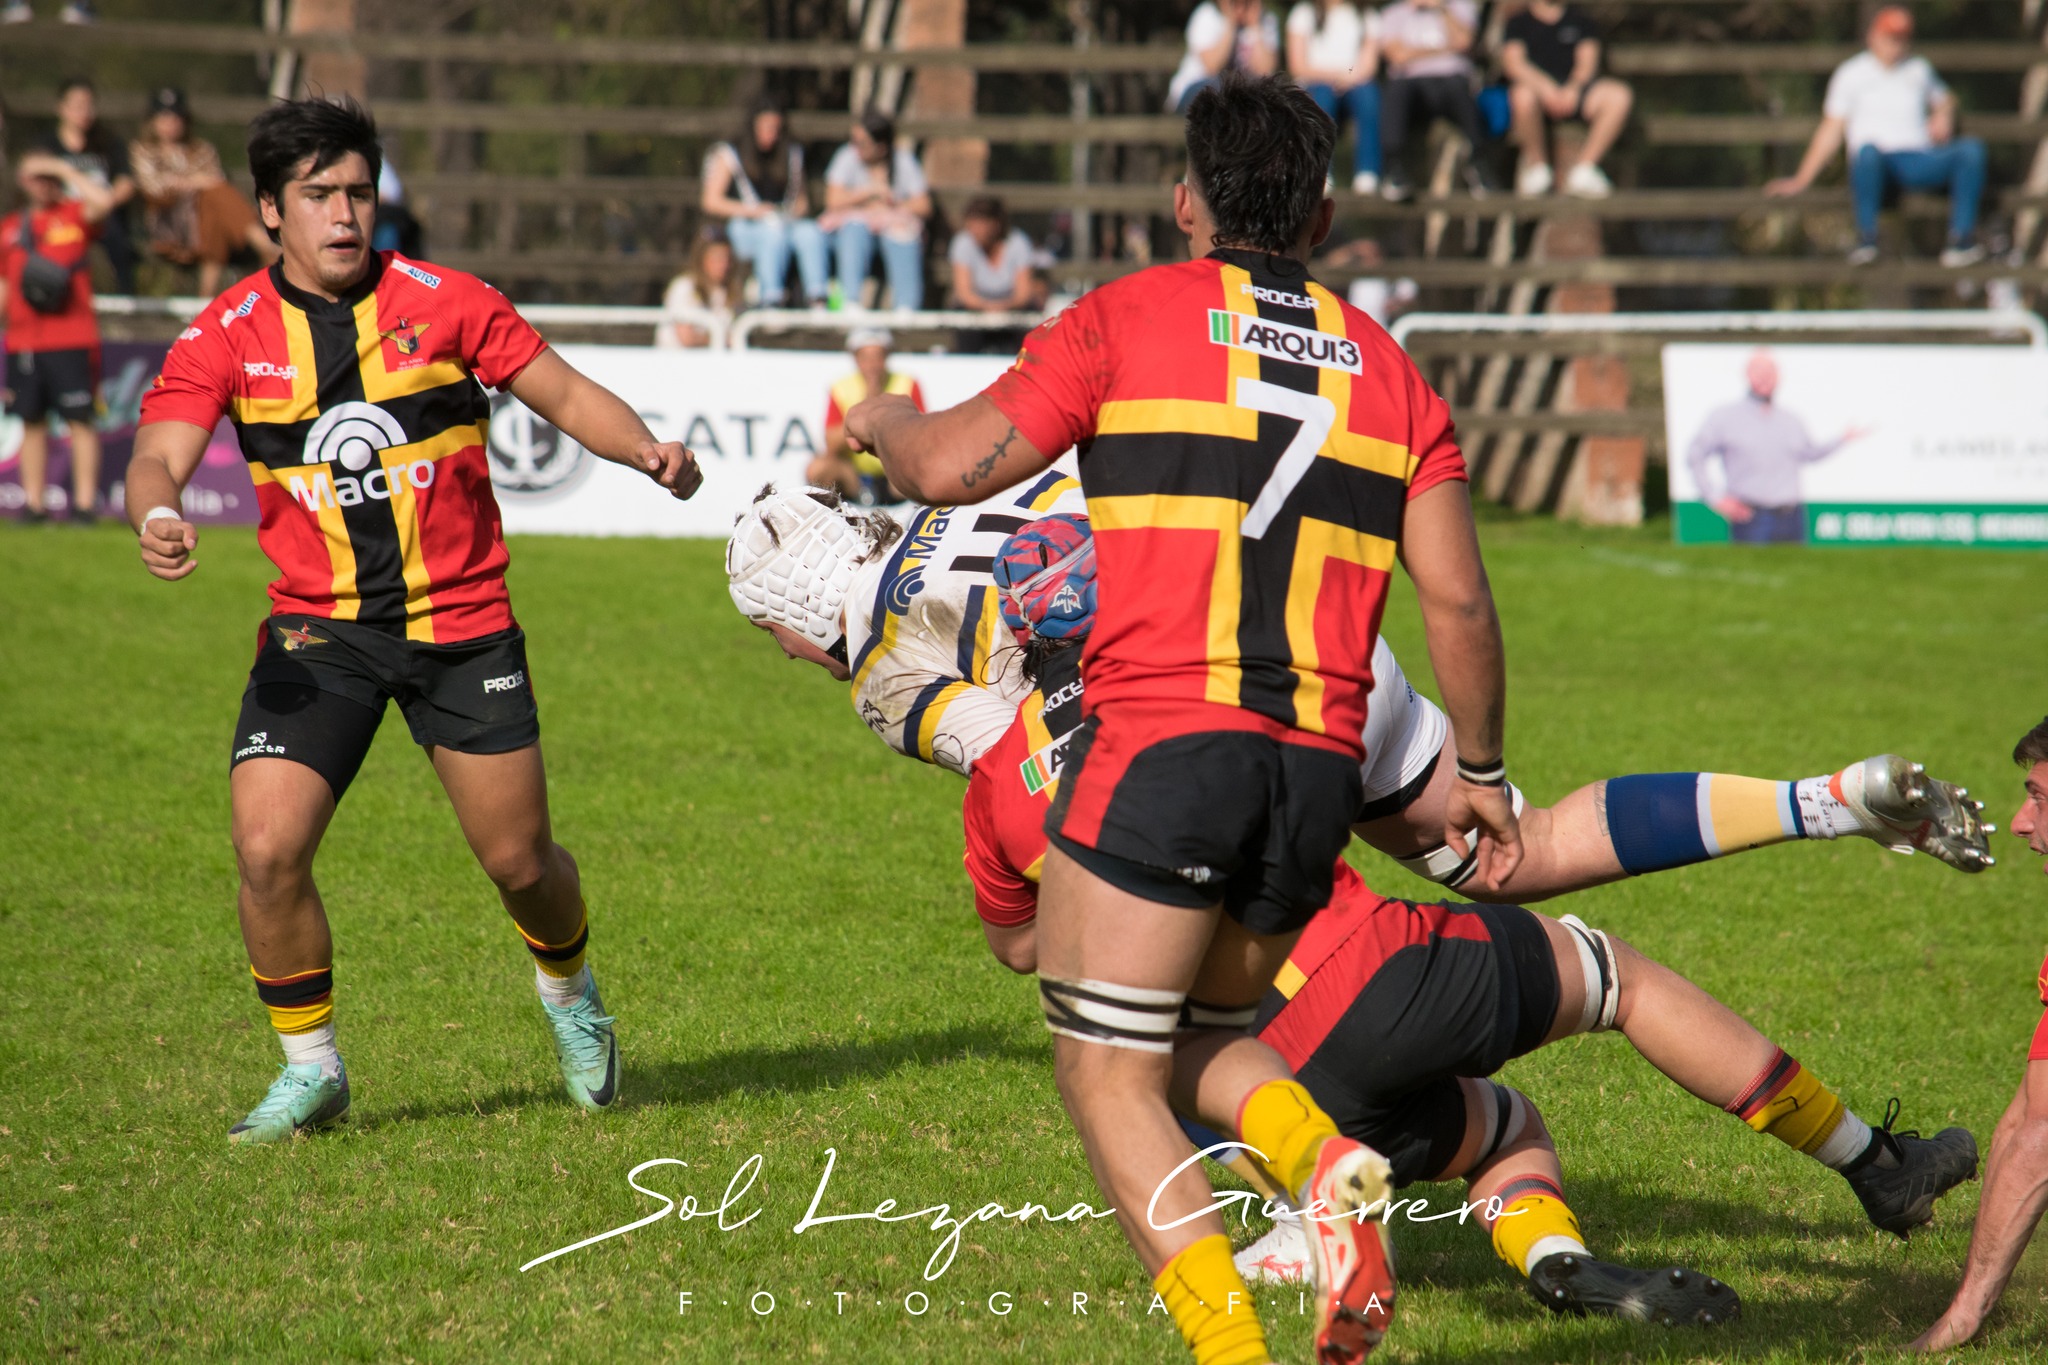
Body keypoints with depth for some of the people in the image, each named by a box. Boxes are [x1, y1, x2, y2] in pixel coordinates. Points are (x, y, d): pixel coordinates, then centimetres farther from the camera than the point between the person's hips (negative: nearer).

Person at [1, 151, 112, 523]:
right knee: (31, 420, 6)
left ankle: (85, 502, -5)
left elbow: (103, 201, -19)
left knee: (80, 419, -6)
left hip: (72, 338, -4)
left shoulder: (75, 215, 3)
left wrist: (65, 169, -9)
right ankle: (34, 502, 12)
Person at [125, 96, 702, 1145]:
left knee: (521, 862, 4)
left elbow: (564, 394, 2)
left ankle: (568, 996, 38)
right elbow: (159, 455, -13)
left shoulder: (442, 303, -3)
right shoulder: (228, 335, -3)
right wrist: (157, 517, -37)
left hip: (463, 623, 0)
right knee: (267, 849, -16)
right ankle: (311, 1068, 6)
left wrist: (646, 450, -17)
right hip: (319, 632, 0)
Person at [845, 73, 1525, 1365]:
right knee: (1199, 1037, 23)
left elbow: (950, 466, 1)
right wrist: (1483, 774, 20)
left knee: (1106, 1072, 1)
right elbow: (1459, 601, 9)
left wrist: (880, 420, 23)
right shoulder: (1388, 368, 15)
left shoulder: (1132, 317, 3)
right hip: (1320, 772, 5)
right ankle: (1331, 1160, -8)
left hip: (1163, 745, -5)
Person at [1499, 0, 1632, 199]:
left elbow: (1587, 61, 6)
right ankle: (1537, 166, -14)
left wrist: (1572, 89, -16)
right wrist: (1546, 88, -21)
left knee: (1619, 96, -26)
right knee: (1524, 96, -40)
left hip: (1574, 89, 3)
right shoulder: (1518, 23, 13)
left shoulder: (1579, 20, 20)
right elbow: (1512, 62, -4)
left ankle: (1583, 169, -22)